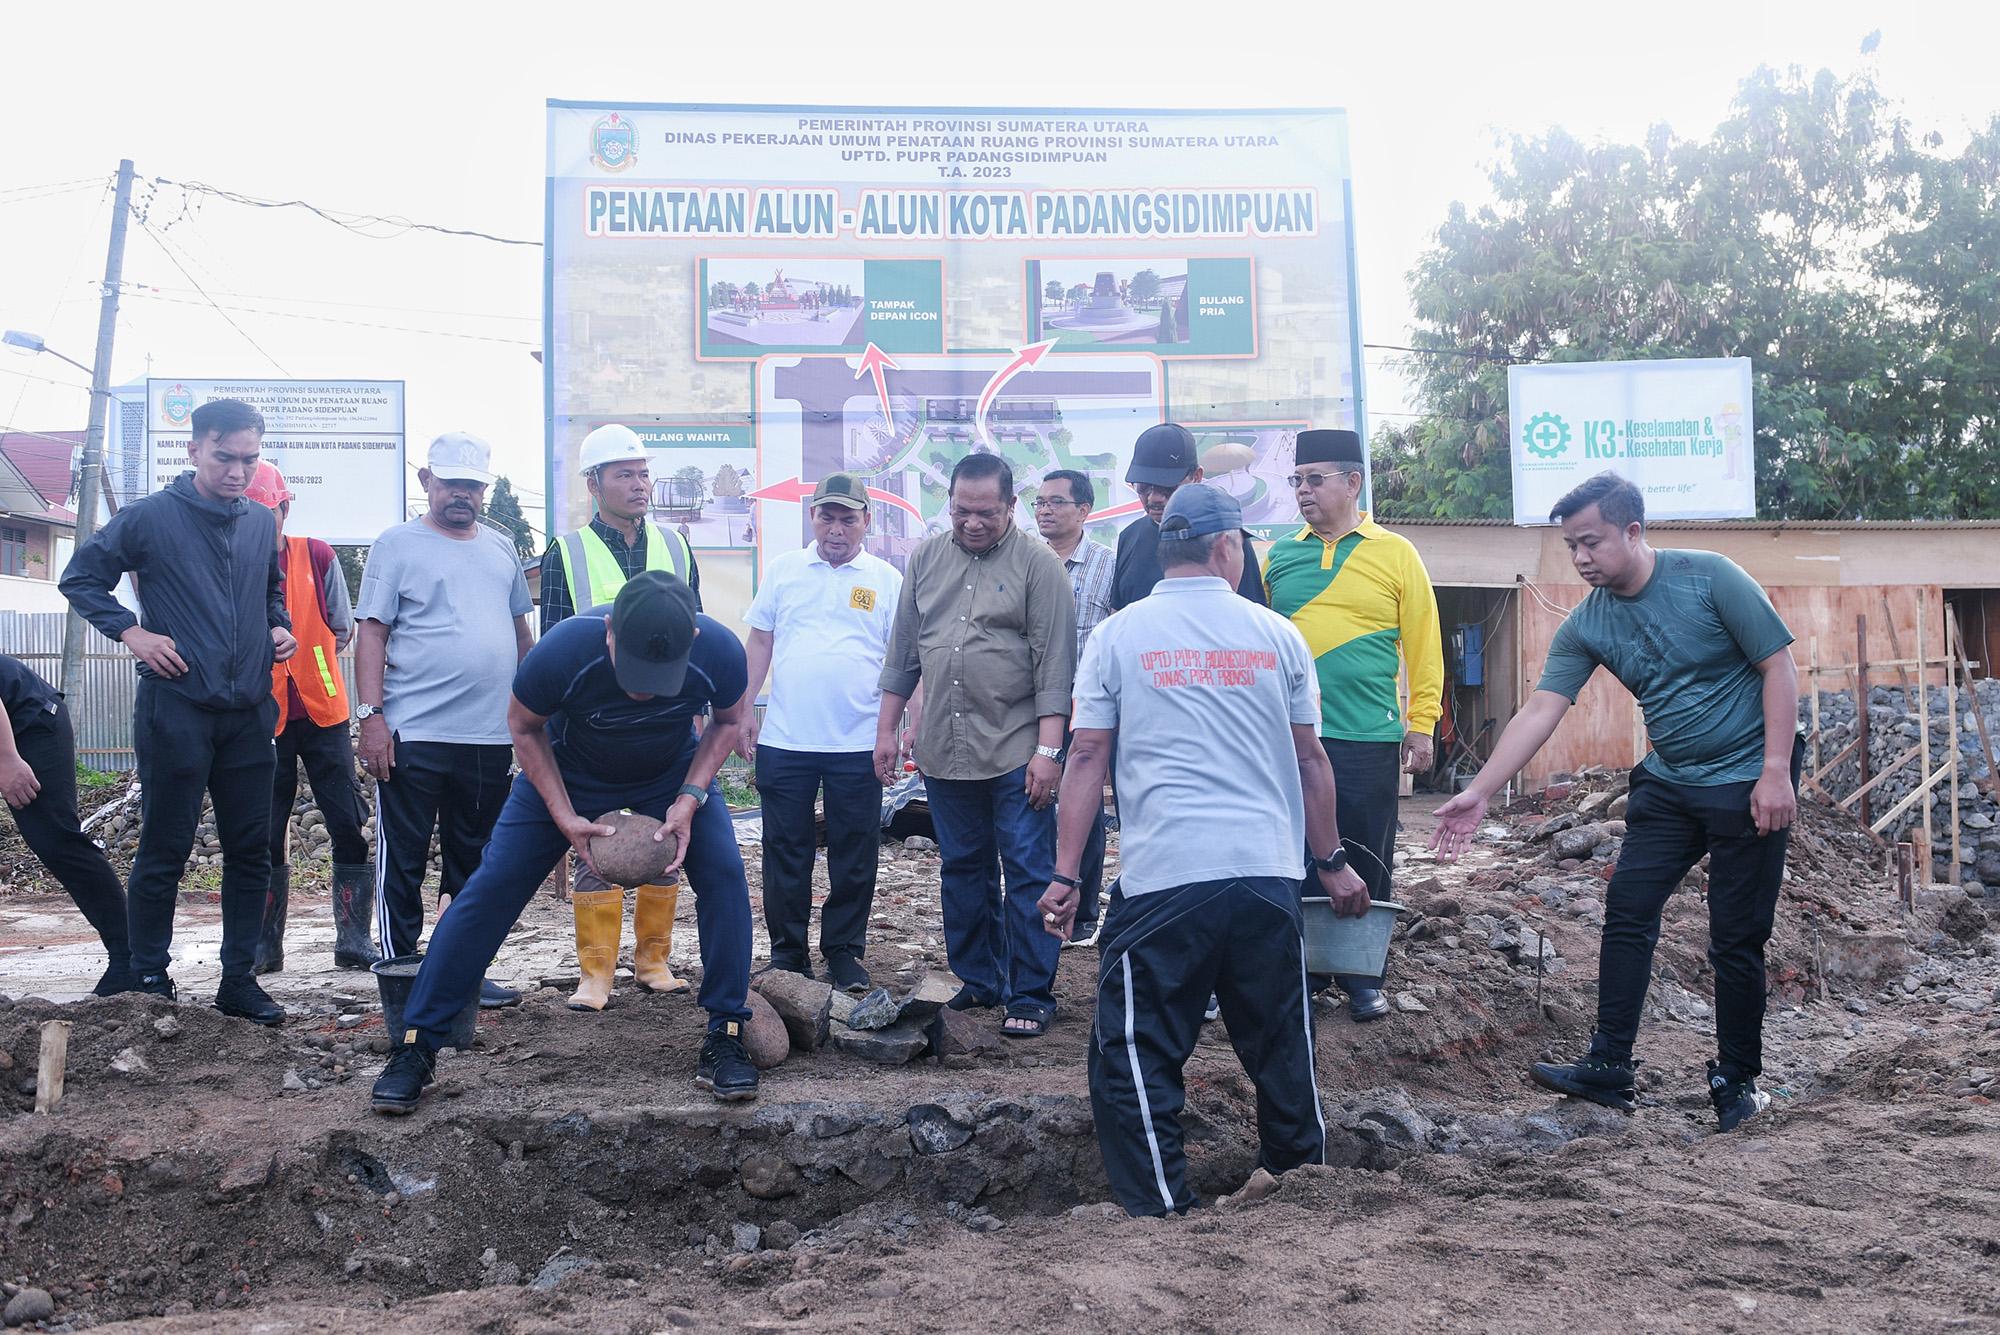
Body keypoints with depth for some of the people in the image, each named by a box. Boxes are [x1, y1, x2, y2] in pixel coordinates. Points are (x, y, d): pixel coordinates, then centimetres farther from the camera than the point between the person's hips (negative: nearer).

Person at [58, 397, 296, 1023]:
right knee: (164, 853, 2)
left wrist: (279, 626, 7)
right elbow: (80, 578, 3)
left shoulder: (262, 523, 11)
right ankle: (149, 983, 14)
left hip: (249, 713, 5)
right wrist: (132, 631, -9)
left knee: (251, 850, 7)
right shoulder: (150, 517, -4)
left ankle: (238, 980, 17)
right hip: (175, 708, -5)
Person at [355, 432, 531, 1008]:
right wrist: (371, 715, -14)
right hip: (414, 736, -5)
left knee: (473, 865, 13)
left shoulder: (500, 547, 15)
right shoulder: (398, 545, -1)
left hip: (490, 738, 5)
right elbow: (371, 634, -6)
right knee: (403, 862, 2)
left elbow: (521, 631, 21)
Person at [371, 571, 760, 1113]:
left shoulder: (720, 653, -33)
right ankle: (416, 1045, 4)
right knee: (492, 888, -8)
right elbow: (524, 727, -15)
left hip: (673, 775, 1)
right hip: (568, 775, -1)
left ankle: (725, 1037, -4)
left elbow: (728, 719, -9)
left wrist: (690, 799, -21)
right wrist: (564, 816, -22)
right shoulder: (561, 652, -37)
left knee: (723, 874, -18)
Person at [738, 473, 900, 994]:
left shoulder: (886, 580, 4)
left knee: (854, 854, 6)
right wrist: (745, 709, 4)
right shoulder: (783, 570, 8)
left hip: (858, 745, -1)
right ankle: (787, 954, 19)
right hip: (783, 740, 1)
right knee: (785, 852, 7)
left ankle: (844, 953, 19)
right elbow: (760, 643, 11)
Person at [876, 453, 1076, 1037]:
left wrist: (1047, 750, -13)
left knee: (1027, 874, -2)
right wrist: (887, 729, 14)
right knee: (963, 871, 13)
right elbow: (903, 653, 16)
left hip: (1016, 752, -5)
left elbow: (1054, 665, -8)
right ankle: (979, 982, 25)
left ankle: (1030, 996, 6)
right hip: (943, 750, 5)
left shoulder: (1038, 566, -4)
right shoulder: (926, 559, 10)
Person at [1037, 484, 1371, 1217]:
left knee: (1134, 1056, 6)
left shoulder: (1117, 635, 3)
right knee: (1282, 1048, 17)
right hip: (1268, 874, 3)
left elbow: (1086, 758, 1)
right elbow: (1310, 760, 12)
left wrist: (1065, 875, 4)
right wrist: (1331, 861, 22)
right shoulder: (1276, 635, 7)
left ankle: (1163, 1215, 5)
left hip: (1162, 878, -2)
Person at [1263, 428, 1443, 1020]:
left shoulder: (1395, 554, 0)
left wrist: (1421, 723, -4)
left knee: (1367, 863, 6)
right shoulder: (1279, 555, 7)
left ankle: (1362, 977, 19)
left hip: (1367, 738, -2)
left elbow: (1423, 644, 0)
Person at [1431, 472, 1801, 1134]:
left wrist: (1776, 772, -18)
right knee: (1627, 914, -1)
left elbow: (1779, 667, -12)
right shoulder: (1586, 624, -2)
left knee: (1736, 940, 0)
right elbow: (1538, 713, -4)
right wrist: (1478, 793, -10)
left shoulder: (1709, 578, -15)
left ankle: (1739, 1082, 15)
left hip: (1748, 781, -5)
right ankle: (1608, 1068, 6)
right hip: (1668, 783, 5)